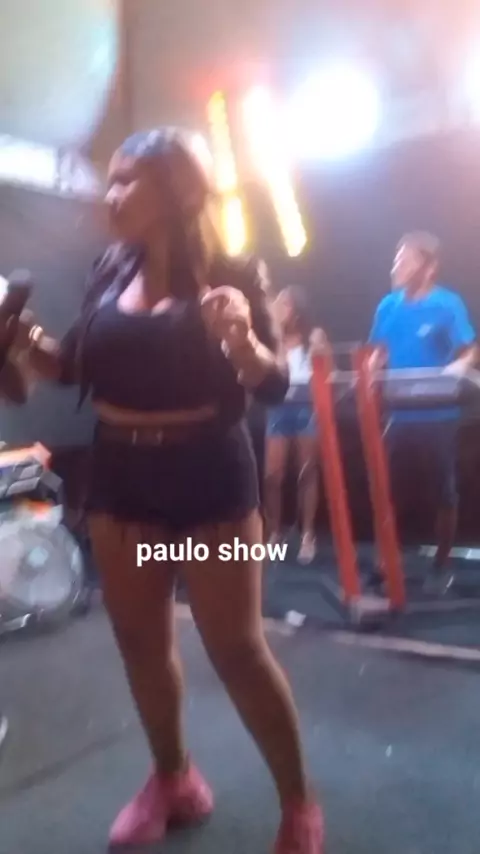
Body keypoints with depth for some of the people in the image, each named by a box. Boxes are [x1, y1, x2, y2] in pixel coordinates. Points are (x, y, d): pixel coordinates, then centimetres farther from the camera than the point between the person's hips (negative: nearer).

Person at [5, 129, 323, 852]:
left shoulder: (228, 272, -9)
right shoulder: (112, 268, 4)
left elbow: (274, 388, -13)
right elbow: (76, 367, 12)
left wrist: (243, 340, -32)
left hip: (208, 476, -5)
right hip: (119, 476, 6)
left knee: (236, 646, 0)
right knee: (140, 640, 15)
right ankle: (172, 780, 38)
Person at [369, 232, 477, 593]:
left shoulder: (448, 304, -8)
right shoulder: (389, 305, 6)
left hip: (438, 416, -4)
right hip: (398, 414, 5)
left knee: (443, 491, 8)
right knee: (386, 488, 10)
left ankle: (442, 564, 23)